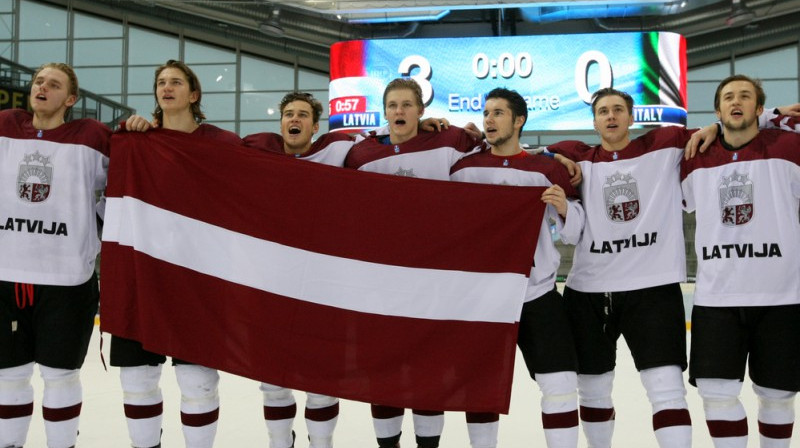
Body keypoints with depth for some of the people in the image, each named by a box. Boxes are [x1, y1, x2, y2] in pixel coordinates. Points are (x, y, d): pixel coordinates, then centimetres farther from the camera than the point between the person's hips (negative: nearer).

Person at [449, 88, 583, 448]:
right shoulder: (462, 168, 2)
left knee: (560, 383, -4)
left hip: (538, 293, -1)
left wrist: (564, 208, -19)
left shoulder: (548, 170, -2)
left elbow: (574, 231, -1)